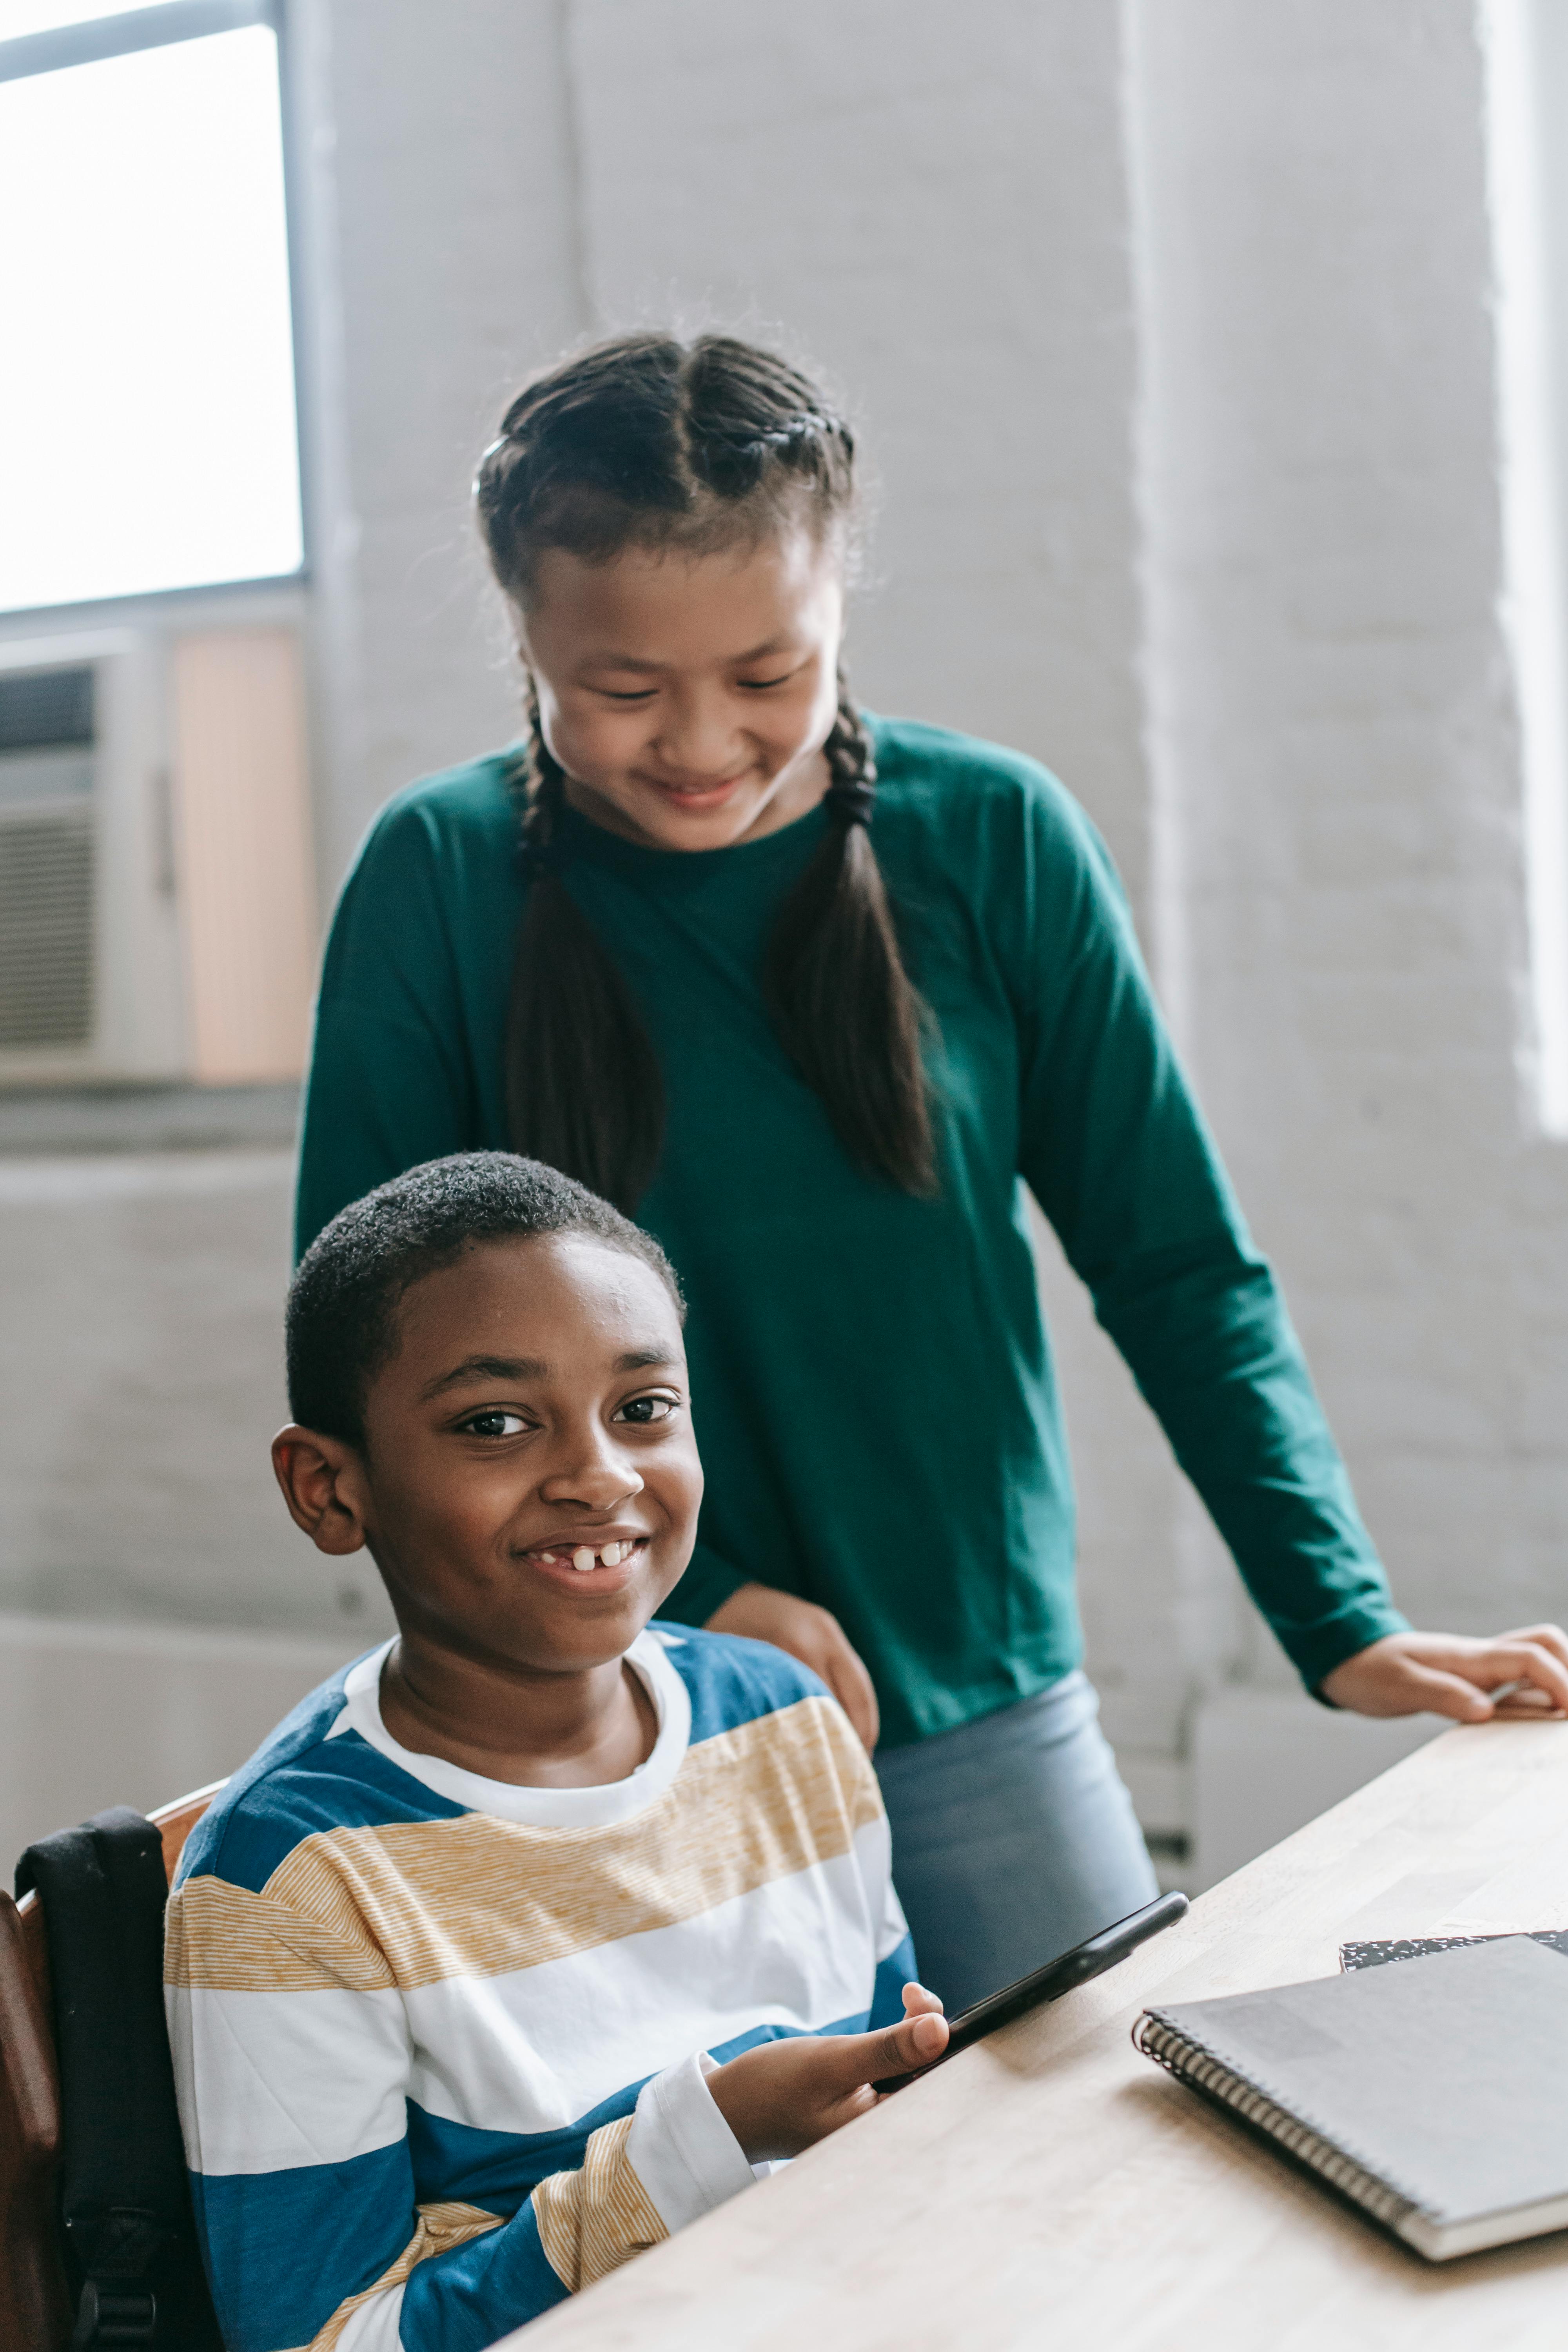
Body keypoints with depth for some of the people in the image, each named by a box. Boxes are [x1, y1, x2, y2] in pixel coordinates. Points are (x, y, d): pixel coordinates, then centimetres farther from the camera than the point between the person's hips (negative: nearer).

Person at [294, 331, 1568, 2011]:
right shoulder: (440, 880, -6)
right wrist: (679, 1603, -14)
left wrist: (1343, 1625, -6)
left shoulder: (991, 840, -3)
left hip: (988, 1720, 2)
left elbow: (1178, 1269, 1)